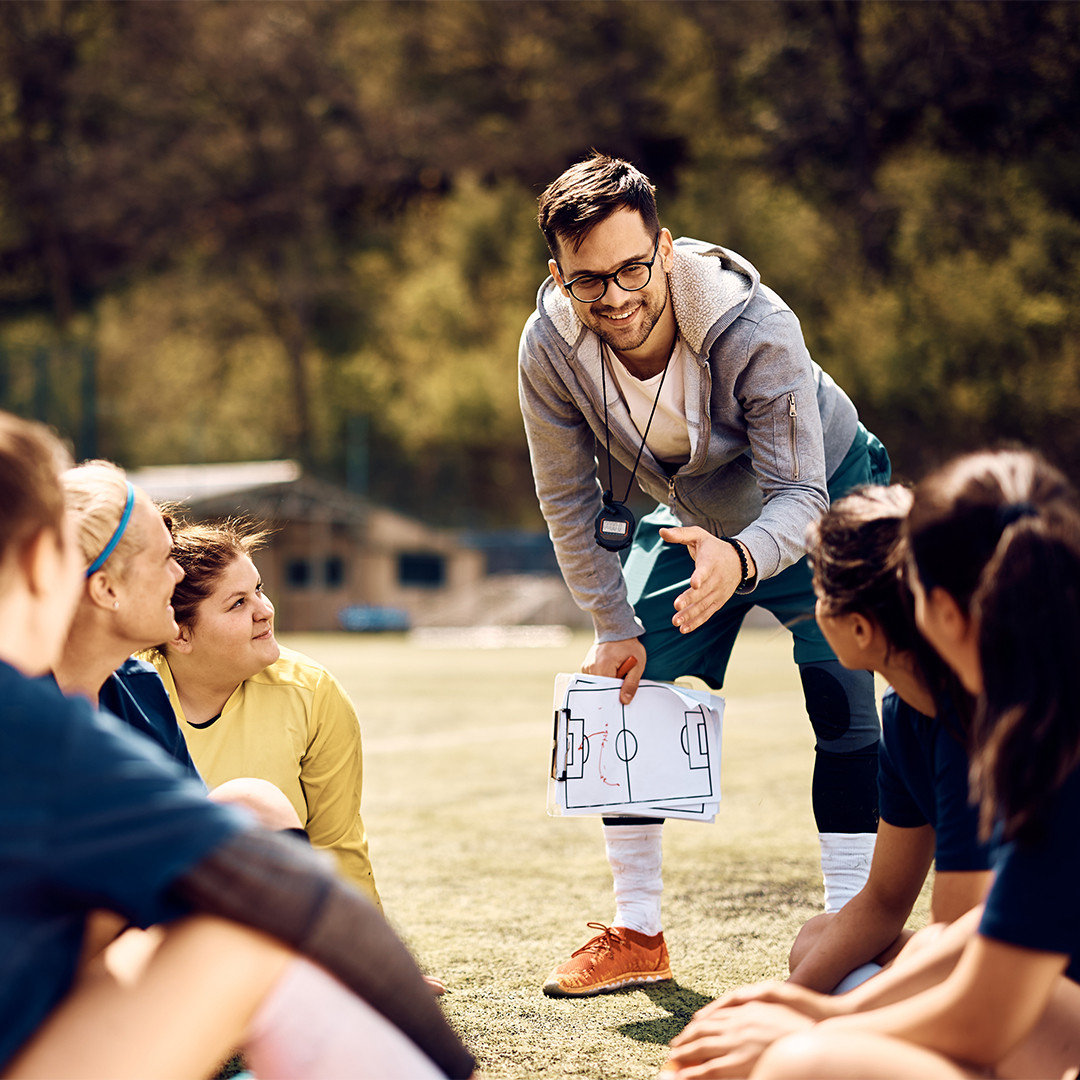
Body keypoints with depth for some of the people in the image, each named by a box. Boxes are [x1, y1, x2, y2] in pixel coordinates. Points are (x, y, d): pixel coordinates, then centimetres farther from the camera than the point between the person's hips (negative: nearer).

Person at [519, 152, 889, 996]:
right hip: (688, 519, 4)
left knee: (843, 703, -18)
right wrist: (614, 627, -12)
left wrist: (741, 559, -57)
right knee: (619, 695, -2)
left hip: (820, 505, -4)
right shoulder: (549, 348, -27)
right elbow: (568, 498, -12)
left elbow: (799, 495, -35)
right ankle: (638, 934, 10)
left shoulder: (755, 327, -37)